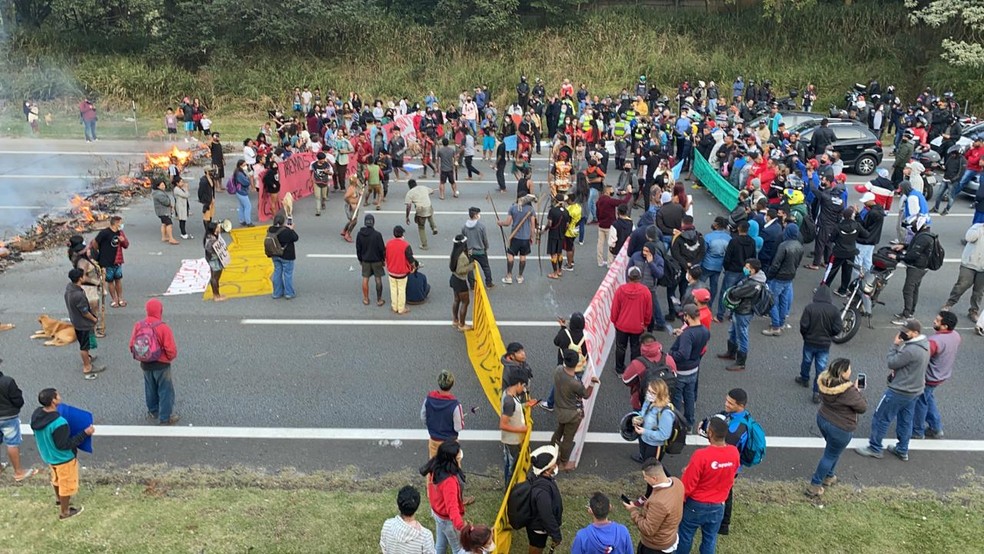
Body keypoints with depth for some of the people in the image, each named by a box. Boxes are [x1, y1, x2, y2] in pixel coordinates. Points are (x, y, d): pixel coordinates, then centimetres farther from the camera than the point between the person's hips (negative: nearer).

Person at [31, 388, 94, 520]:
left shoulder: (36, 415, -12)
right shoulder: (58, 423, -38)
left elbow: (40, 436, 3)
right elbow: (64, 445, -28)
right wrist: (85, 434, -27)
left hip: (48, 456, 8)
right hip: (63, 459, -8)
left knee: (57, 479, 32)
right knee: (67, 484, 15)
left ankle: (60, 500, 55)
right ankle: (65, 512, 32)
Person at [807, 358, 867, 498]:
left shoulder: (825, 381, -11)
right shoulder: (849, 391, -31)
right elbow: (863, 408, -17)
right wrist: (858, 391, -3)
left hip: (822, 419, 7)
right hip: (840, 428, -7)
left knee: (832, 451, 29)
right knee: (831, 455, 11)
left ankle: (828, 476, 46)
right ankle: (814, 486, 21)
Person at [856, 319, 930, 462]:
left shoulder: (911, 350, -31)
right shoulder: (924, 345, 2)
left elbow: (891, 362, -20)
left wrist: (895, 345, -14)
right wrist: (896, 370, 0)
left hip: (899, 391, -9)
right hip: (915, 390, 9)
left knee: (880, 418, 5)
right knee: (905, 421, 20)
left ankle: (874, 449, 17)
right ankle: (902, 450, 33)